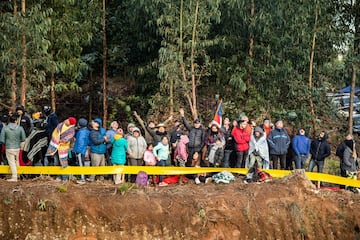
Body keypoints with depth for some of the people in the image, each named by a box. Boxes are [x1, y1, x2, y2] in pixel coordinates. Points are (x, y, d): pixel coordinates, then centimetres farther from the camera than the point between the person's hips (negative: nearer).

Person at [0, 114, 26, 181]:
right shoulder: (20, 128, -7)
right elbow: (23, 139, -2)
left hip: (9, 148, -2)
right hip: (17, 148, 2)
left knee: (12, 163, 3)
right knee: (17, 162, 20)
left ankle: (14, 177, 4)